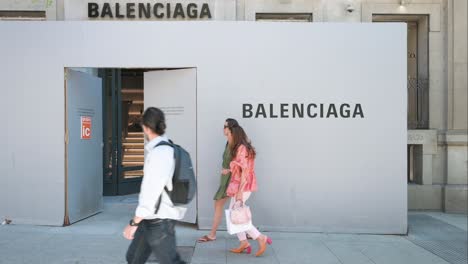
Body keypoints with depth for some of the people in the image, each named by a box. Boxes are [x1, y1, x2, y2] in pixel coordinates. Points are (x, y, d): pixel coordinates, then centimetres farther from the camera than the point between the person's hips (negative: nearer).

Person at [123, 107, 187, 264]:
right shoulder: (166, 149, 7)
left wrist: (134, 222, -19)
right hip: (151, 218, 9)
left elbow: (151, 191, -23)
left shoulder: (159, 153, -21)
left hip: (159, 220, -9)